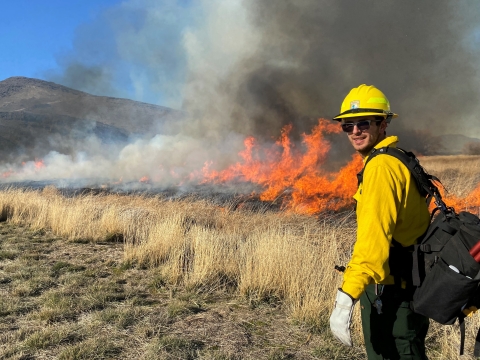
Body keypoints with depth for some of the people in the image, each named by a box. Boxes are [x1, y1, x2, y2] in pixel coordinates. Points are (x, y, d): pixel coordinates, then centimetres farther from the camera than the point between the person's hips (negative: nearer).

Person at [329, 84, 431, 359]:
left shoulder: (381, 166, -20)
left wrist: (347, 297, -33)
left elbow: (374, 237, -30)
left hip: (391, 292, -10)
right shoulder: (398, 160, 12)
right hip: (399, 286, 10)